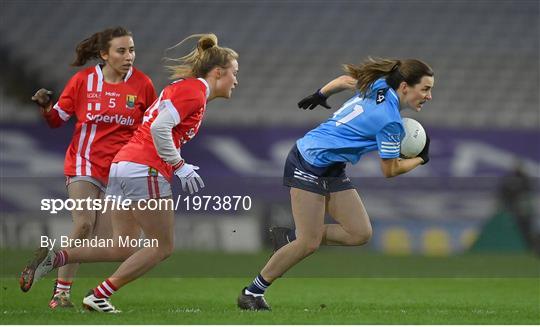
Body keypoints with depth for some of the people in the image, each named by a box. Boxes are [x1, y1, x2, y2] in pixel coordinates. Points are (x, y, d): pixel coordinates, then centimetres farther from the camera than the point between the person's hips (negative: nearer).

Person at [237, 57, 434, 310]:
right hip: (309, 164, -9)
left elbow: (346, 79, 18)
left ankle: (290, 239, 10)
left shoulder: (379, 85, 0)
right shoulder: (389, 121, -22)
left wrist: (321, 94, 33)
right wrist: (420, 159, 5)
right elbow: (390, 170, -11)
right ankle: (252, 292, 2)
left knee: (360, 234, 0)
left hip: (332, 171, 9)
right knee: (309, 244, -10)